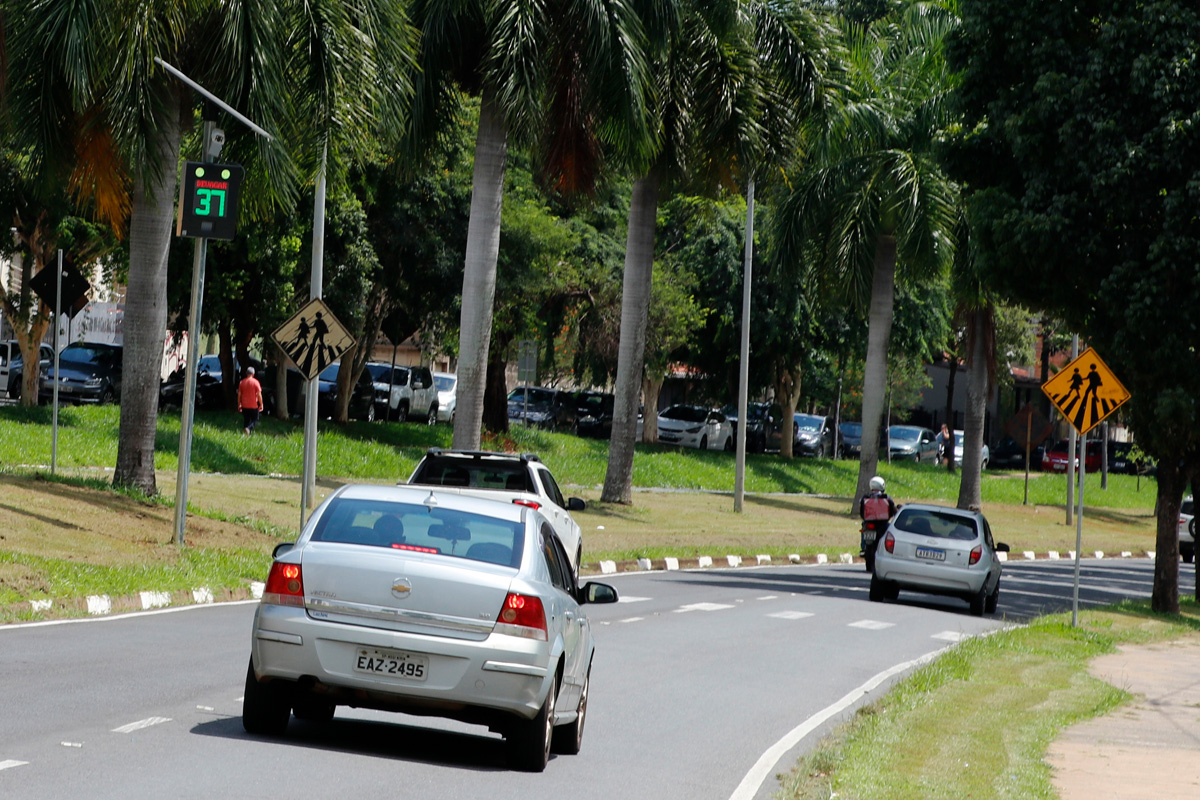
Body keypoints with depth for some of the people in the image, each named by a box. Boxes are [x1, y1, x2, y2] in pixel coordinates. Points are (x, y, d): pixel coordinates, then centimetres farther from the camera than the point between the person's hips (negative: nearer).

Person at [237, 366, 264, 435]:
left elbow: (239, 394, 6)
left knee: (246, 421, 13)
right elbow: (259, 394, -11)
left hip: (244, 406, 4)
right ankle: (248, 428, -22)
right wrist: (261, 404, -2)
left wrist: (239, 405, 15)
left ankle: (244, 433, 7)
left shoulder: (242, 382, 3)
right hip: (254, 406, -4)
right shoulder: (255, 382, -9)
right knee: (254, 420, 5)